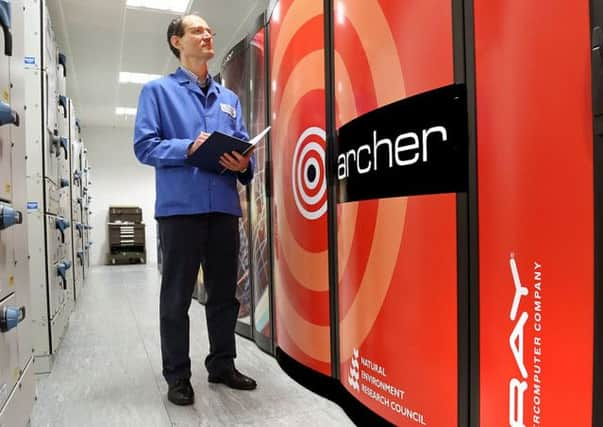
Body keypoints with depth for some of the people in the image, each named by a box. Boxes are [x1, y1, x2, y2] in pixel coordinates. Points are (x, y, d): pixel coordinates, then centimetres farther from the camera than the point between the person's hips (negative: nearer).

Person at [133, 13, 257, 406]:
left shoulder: (229, 98, 20)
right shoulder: (158, 90, 6)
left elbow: (244, 148, 14)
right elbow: (144, 145, -4)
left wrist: (244, 164, -8)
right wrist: (189, 148, -19)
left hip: (225, 207, 5)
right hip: (180, 206, -4)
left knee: (225, 292, 11)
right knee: (177, 295, 4)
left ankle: (222, 364, 26)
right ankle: (178, 375, 17)